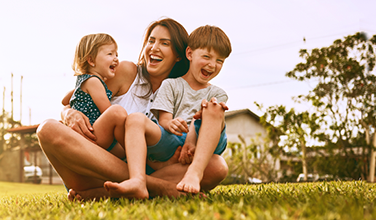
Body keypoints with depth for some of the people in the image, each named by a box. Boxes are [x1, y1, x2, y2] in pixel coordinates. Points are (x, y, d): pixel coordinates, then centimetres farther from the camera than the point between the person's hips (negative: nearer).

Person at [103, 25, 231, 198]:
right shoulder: (171, 85, 18)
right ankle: (138, 182, -49)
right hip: (169, 143, 0)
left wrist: (192, 137, -20)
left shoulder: (218, 94, 21)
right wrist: (170, 124, -22)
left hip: (201, 146, 0)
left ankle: (195, 173, -44)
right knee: (136, 119, -24)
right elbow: (163, 120, 4)